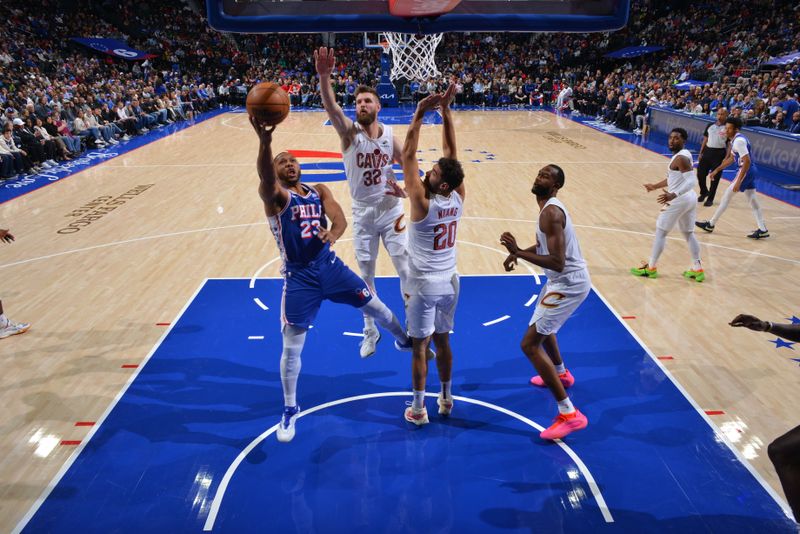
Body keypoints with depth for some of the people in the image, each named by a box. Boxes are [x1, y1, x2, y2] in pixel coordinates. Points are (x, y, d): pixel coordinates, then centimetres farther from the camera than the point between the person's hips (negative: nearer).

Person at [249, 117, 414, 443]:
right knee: (291, 348, 1)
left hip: (330, 265, 4)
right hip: (299, 277, -3)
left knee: (376, 307, 16)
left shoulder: (319, 192, 5)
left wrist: (333, 233, -35)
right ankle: (290, 409, 22)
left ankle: (405, 341, 47)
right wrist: (265, 142, -53)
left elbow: (339, 218, -10)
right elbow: (265, 179, -33)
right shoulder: (274, 196, -9)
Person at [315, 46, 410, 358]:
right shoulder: (349, 132, -10)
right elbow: (331, 108, -30)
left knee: (406, 268, 6)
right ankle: (371, 332, 27)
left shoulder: (389, 134, -2)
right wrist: (324, 77, -48)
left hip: (392, 209, 2)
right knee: (366, 274, 10)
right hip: (363, 213, -1)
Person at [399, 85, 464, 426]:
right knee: (442, 340, 19)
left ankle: (418, 409, 18)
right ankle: (446, 399, 33)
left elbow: (408, 156, -22)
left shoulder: (423, 203, -23)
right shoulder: (458, 198, -8)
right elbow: (450, 150, -3)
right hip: (449, 282, 6)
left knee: (419, 347, 7)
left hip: (425, 285, -6)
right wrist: (445, 109, -4)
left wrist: (419, 115, -20)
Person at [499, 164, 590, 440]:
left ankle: (569, 415, -8)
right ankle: (562, 373, 56)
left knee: (530, 344, -12)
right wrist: (518, 252, 11)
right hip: (566, 279, 11)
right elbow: (545, 245, 24)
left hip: (568, 283, -11)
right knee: (542, 324, 33)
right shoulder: (551, 207, 9)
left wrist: (518, 252, -29)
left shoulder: (551, 212, -23)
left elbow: (557, 262, -30)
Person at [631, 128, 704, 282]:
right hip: (690, 198, 10)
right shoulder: (683, 154, 12)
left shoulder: (680, 158, -19)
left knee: (660, 232, 3)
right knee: (689, 234, 16)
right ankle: (697, 270, 21)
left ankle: (651, 268, 13)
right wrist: (655, 186, 28)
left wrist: (673, 195, -38)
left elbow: (691, 181, -27)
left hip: (679, 200, -10)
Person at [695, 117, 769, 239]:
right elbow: (731, 158, 25)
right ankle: (763, 230, 13)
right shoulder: (735, 140, 12)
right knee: (752, 200, 11)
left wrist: (738, 181, -27)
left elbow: (747, 162, -25)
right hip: (750, 171, 10)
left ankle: (710, 224, 7)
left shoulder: (739, 141, -19)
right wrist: (717, 170, 24)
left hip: (746, 171, -10)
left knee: (727, 196, -1)